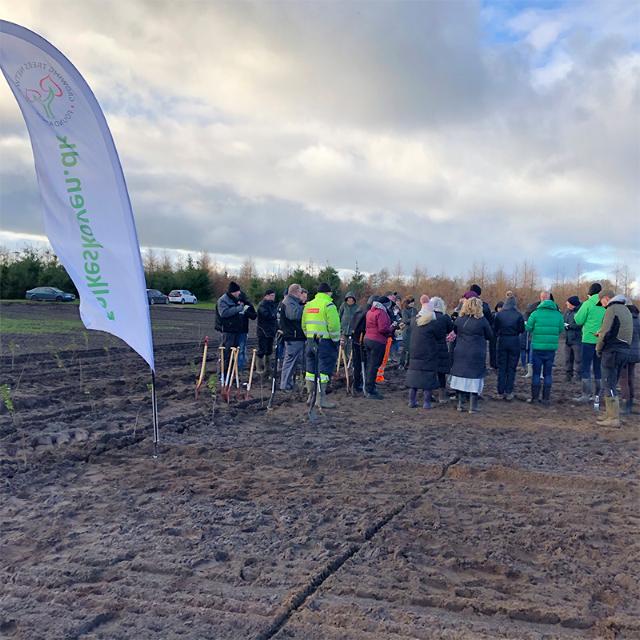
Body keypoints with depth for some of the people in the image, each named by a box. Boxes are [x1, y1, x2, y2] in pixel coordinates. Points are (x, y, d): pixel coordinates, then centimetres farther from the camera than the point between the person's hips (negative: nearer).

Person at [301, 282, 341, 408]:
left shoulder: (308, 305, 13)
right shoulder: (328, 305, -10)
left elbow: (304, 325, 16)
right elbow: (334, 326, -16)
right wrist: (336, 340, -7)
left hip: (310, 341, 7)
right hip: (325, 341, -7)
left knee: (311, 368, 14)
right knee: (324, 369, -4)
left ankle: (311, 396, 21)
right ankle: (321, 398, -6)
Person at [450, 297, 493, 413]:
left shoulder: (459, 319, -1)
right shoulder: (482, 320, -10)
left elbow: (455, 331, 14)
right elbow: (490, 335, 0)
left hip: (460, 353, 3)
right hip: (477, 354, -3)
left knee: (461, 376, 11)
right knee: (474, 378, 2)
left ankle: (460, 404, 16)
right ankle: (473, 406, 5)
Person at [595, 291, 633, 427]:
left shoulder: (612, 309, -12)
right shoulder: (626, 310, 17)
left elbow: (606, 333, -17)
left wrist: (598, 348, -2)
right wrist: (601, 333, 12)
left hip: (612, 351, -9)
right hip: (625, 350, 9)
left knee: (609, 385, -5)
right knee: (612, 384, 17)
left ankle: (614, 419, -6)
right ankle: (610, 414, 21)